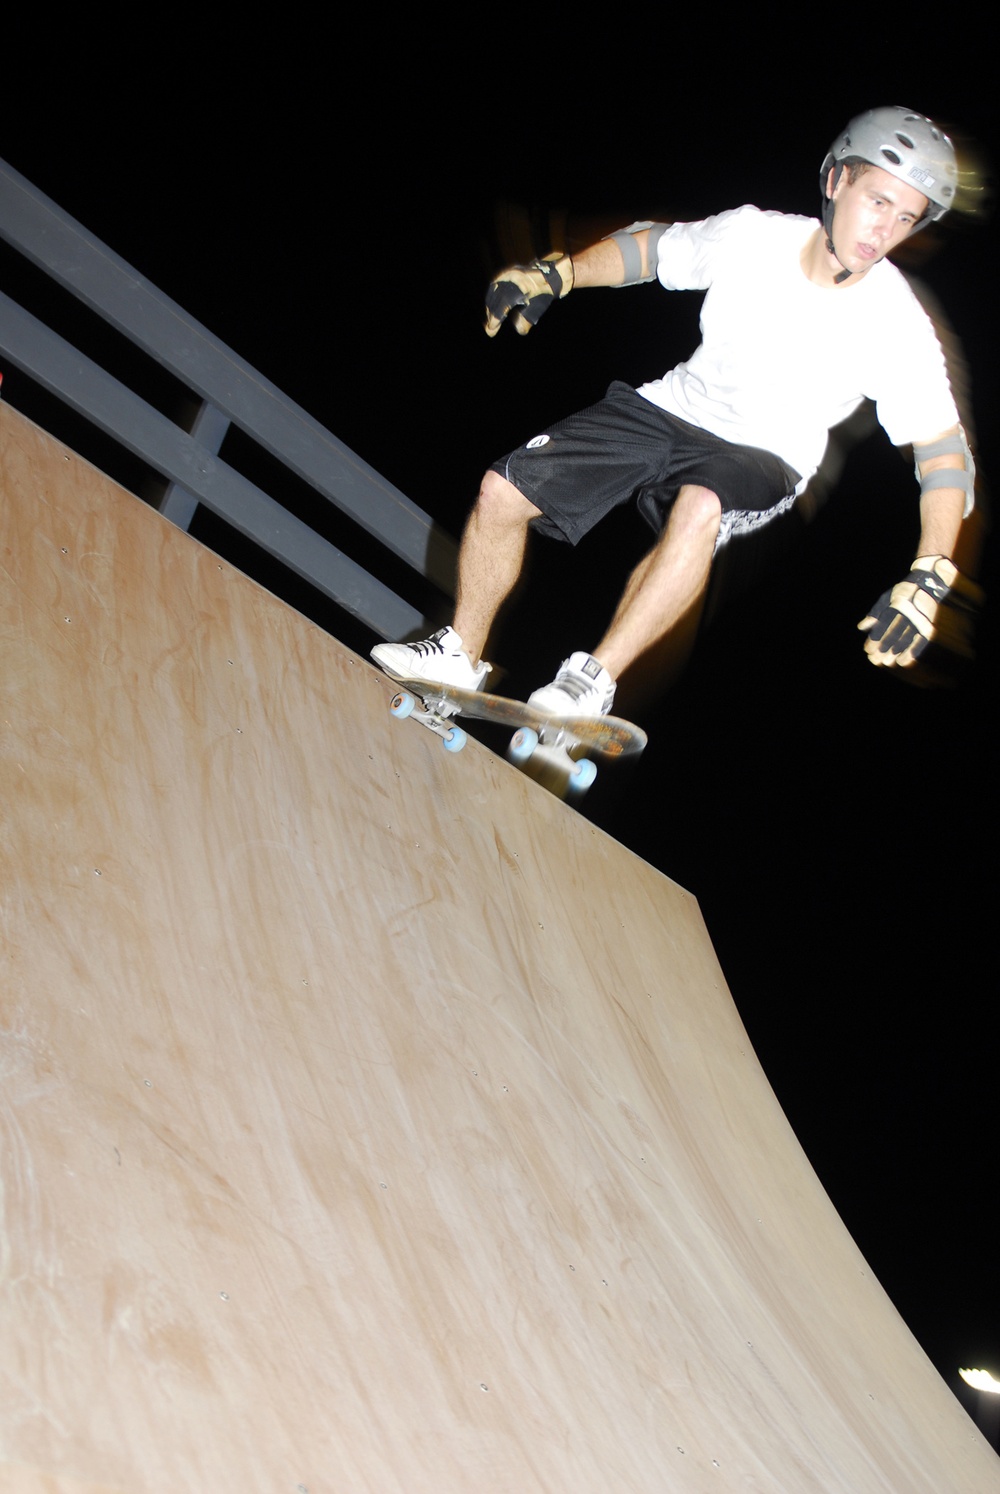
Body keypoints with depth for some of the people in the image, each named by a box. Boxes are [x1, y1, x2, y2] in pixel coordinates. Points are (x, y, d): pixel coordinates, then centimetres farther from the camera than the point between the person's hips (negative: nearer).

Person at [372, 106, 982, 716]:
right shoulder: (753, 236, -12)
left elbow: (945, 451, -17)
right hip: (672, 407, 4)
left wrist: (931, 579, -29)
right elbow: (648, 247, 7)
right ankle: (461, 656, 13)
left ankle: (593, 682, -29)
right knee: (502, 491, -8)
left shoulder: (898, 327, -18)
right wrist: (556, 271, -7)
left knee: (699, 508, -40)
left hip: (764, 458, -3)